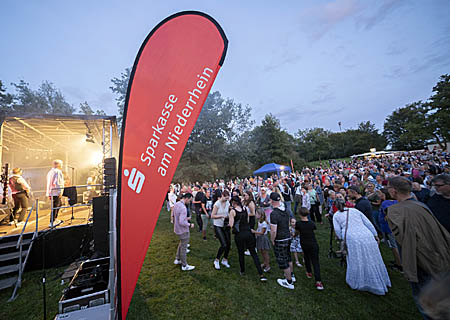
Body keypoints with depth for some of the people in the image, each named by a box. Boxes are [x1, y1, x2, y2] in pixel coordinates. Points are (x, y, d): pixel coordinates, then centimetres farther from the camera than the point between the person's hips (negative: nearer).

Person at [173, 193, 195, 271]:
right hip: (183, 230, -9)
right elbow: (182, 222, -31)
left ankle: (177, 259, 41)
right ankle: (184, 266, 24)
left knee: (181, 244, 28)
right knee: (184, 247, 8)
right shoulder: (183, 208, -30)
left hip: (177, 229, 9)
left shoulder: (176, 204, -1)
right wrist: (190, 225, -17)